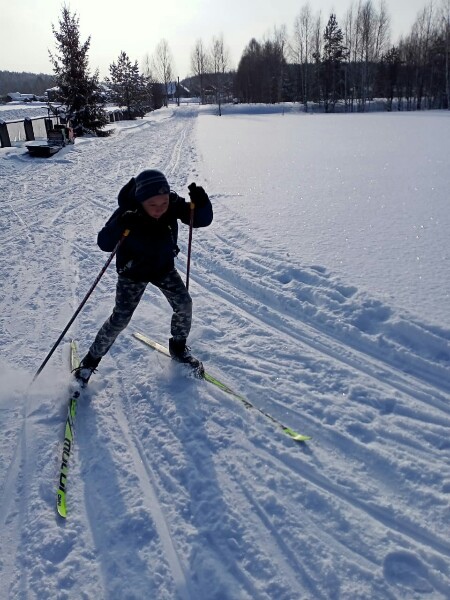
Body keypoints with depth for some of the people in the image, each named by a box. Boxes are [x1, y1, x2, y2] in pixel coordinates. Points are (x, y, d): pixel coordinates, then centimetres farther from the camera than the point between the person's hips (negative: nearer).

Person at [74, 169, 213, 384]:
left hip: (164, 267, 4)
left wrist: (201, 202, -40)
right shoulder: (128, 213, -31)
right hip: (133, 272, -4)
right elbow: (104, 243, -33)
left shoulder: (174, 204, -22)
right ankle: (92, 359, 15)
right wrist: (121, 225, -52)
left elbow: (202, 220, -19)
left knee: (184, 305, 0)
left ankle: (178, 347, 27)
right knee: (120, 319, -7)